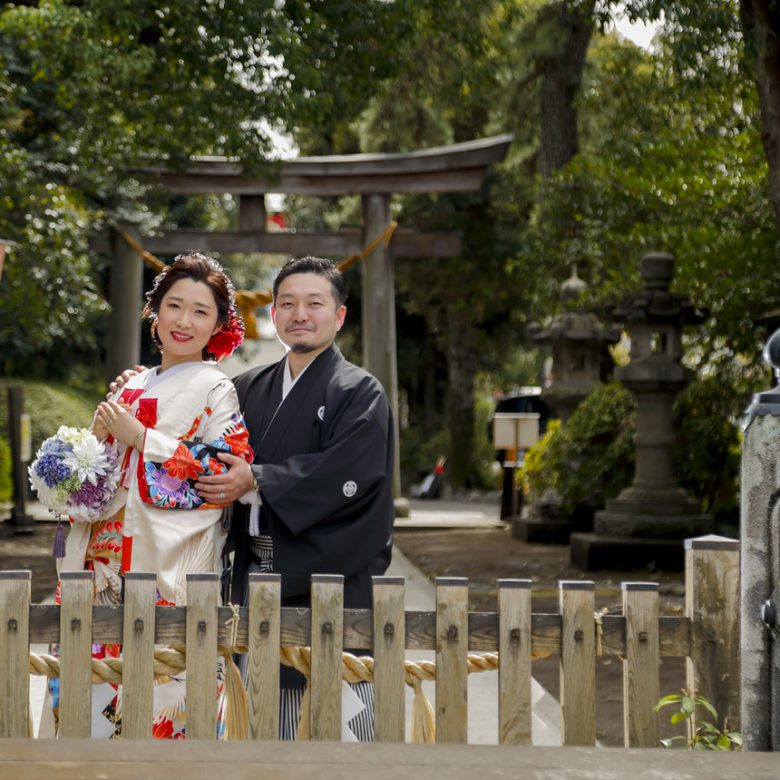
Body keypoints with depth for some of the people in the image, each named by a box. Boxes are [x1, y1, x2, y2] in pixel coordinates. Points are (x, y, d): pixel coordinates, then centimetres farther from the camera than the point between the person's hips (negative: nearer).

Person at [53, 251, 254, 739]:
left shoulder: (214, 390, -2)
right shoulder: (133, 388, 17)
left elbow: (229, 476, -14)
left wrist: (140, 437, -12)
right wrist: (99, 439, 3)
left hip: (171, 570, -6)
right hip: (108, 565, 6)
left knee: (157, 690, -8)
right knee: (98, 688, 4)